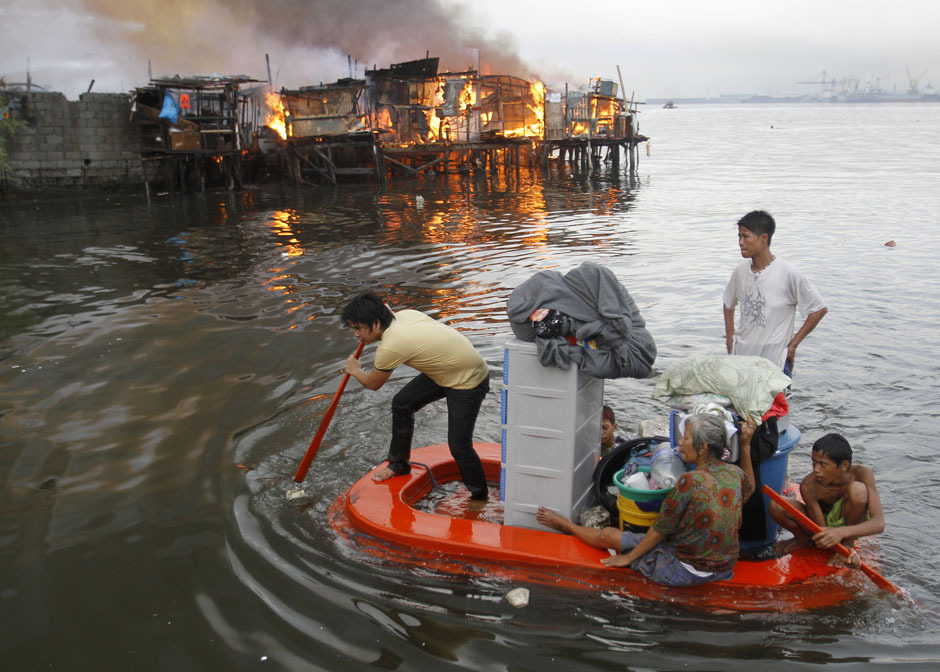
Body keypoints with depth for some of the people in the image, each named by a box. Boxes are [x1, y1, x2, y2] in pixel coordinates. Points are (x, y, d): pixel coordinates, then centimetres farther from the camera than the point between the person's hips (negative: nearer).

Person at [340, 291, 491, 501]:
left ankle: (480, 497, 15)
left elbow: (373, 383, -10)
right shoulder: (403, 314, -7)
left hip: (468, 383, -10)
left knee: (459, 446, -7)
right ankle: (399, 464, 31)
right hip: (445, 369, 10)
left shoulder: (390, 346, -30)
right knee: (401, 403, 13)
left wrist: (355, 370, 10)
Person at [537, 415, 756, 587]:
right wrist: (745, 446, 19)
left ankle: (564, 524, 37)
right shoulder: (735, 474, -5)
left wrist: (629, 557, -2)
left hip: (687, 571, -7)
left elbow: (660, 530, -15)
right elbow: (749, 488, 22)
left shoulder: (690, 481, -25)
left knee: (608, 535, 10)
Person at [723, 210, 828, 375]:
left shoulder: (788, 273, -11)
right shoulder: (740, 272, 4)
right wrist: (730, 335, 10)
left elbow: (819, 310, -5)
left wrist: (792, 345, -6)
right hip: (740, 360, 5)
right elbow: (729, 304, 23)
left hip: (775, 362, -4)